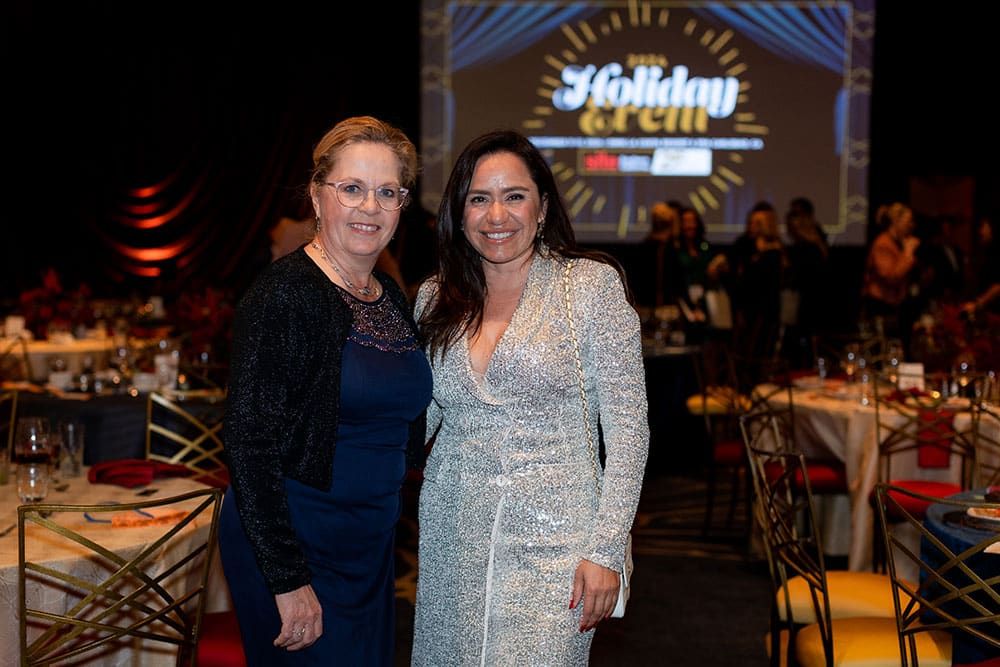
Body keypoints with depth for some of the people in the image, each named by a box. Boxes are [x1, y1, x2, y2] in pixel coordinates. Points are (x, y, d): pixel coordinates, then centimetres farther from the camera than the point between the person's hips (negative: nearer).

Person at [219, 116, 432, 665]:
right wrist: (288, 581, -22)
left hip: (372, 544, 8)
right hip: (291, 544, -7)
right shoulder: (285, 293, -17)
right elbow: (249, 441, -21)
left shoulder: (391, 297, 7)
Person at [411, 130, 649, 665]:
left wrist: (606, 551, -12)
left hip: (552, 540, -4)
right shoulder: (434, 299, 8)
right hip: (452, 536, 4)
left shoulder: (592, 284, -5)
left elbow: (627, 425, -7)